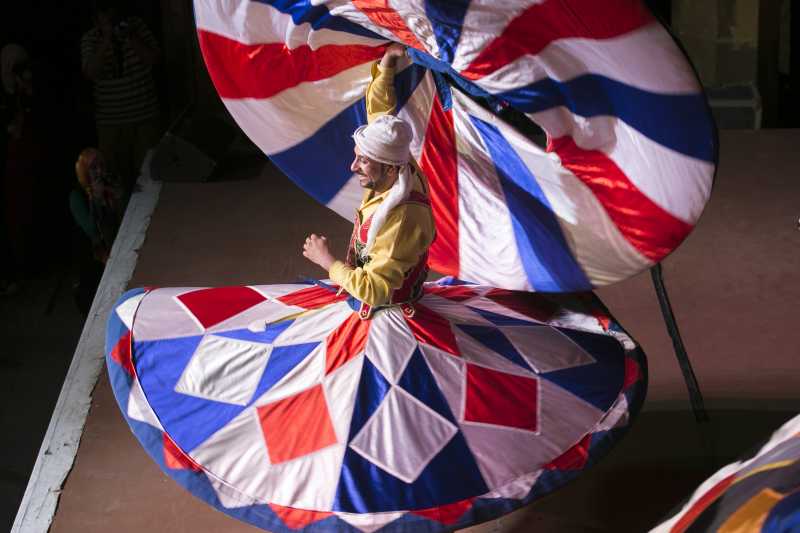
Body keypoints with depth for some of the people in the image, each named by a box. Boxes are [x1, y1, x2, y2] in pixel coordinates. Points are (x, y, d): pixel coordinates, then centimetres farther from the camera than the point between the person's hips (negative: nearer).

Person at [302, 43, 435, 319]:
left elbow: (373, 291, -34)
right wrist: (386, 63, -8)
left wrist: (326, 260, -23)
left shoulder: (403, 219, -37)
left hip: (384, 309, -9)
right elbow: (378, 108, 2)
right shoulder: (402, 169, -12)